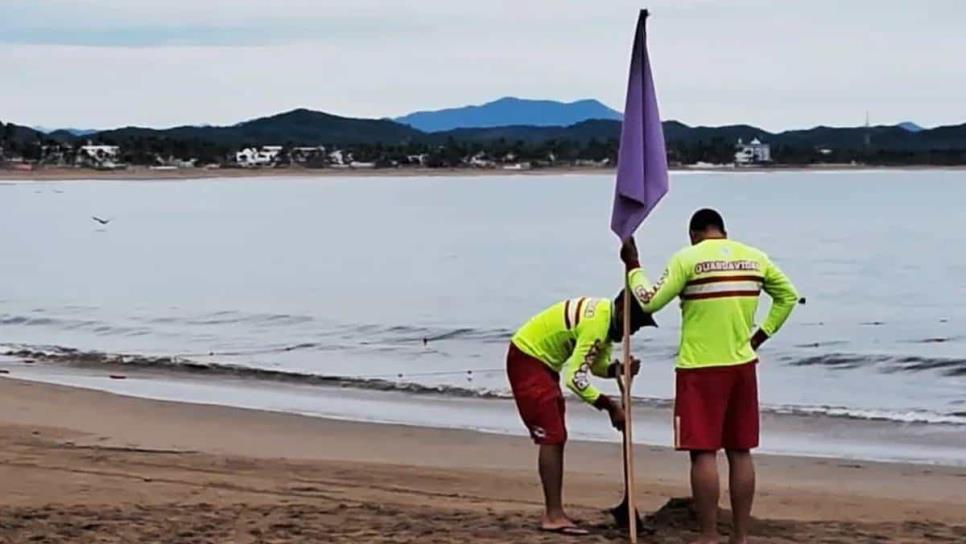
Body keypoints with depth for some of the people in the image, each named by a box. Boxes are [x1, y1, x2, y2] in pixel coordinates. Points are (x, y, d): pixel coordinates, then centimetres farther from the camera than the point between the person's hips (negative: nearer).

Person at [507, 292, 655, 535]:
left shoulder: (607, 316, 2)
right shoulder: (596, 324, -28)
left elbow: (598, 364, 6)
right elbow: (575, 377, -32)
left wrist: (619, 369, -15)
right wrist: (610, 405, -27)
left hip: (542, 360, 11)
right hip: (526, 359, -11)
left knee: (556, 438, 11)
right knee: (552, 437, -13)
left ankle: (553, 513, 15)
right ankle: (554, 515, -14)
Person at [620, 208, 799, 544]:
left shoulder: (688, 258, -7)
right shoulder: (755, 258, 8)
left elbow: (649, 302, -8)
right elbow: (788, 296, 17)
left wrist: (633, 266, 5)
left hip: (700, 368, -5)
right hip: (742, 366, 5)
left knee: (703, 452, -2)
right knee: (740, 452, 10)